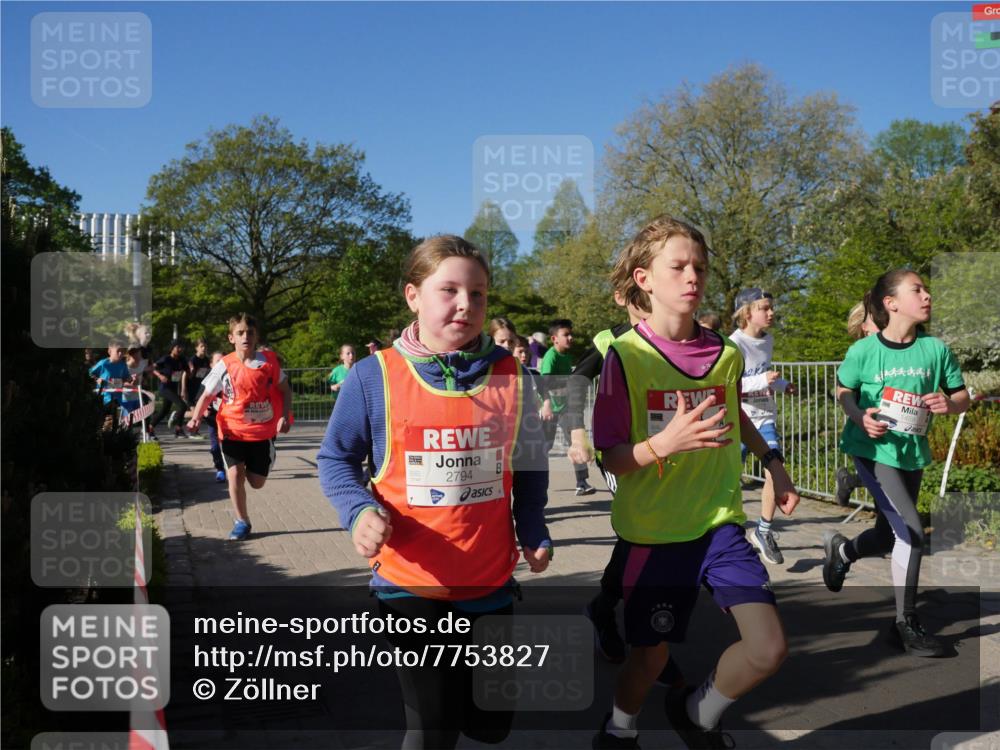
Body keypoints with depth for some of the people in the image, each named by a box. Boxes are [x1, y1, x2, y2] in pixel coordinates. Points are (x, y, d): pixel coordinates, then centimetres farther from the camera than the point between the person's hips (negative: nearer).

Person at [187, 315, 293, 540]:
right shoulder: (225, 365, -7)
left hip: (263, 431, 1)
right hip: (233, 431, 0)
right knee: (235, 474, -11)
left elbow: (285, 390, 3)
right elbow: (207, 395, -1)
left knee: (257, 482, 5)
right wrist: (196, 418, -16)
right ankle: (242, 522, 8)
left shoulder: (270, 361, -6)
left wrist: (285, 417, -10)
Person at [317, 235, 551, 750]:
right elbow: (335, 459, -1)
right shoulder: (374, 376, -11)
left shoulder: (510, 376, -3)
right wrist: (360, 511, -19)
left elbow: (529, 465, 9)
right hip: (410, 583, -3)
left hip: (490, 582, 3)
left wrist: (533, 533, -2)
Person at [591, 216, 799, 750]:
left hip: (719, 523, 4)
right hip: (653, 530, -3)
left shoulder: (726, 354, 1)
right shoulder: (626, 355, -12)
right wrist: (665, 442, -30)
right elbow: (612, 459, -13)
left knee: (768, 649, -6)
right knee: (652, 654, 9)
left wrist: (772, 460, 15)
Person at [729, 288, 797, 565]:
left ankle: (764, 532, 9)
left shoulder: (768, 340, 7)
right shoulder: (734, 344, -15)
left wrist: (782, 384, 5)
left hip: (765, 417, 6)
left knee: (775, 472, -8)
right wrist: (762, 381, -29)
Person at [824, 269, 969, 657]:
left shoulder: (936, 349, -5)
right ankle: (906, 624, 0)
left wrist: (949, 402, -18)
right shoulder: (864, 350, -12)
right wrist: (859, 417, -16)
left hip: (911, 452, 5)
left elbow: (963, 396, 5)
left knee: (889, 535, 17)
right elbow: (843, 390, 3)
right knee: (911, 531, -15)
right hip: (873, 449, -5)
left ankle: (841, 551, 50)